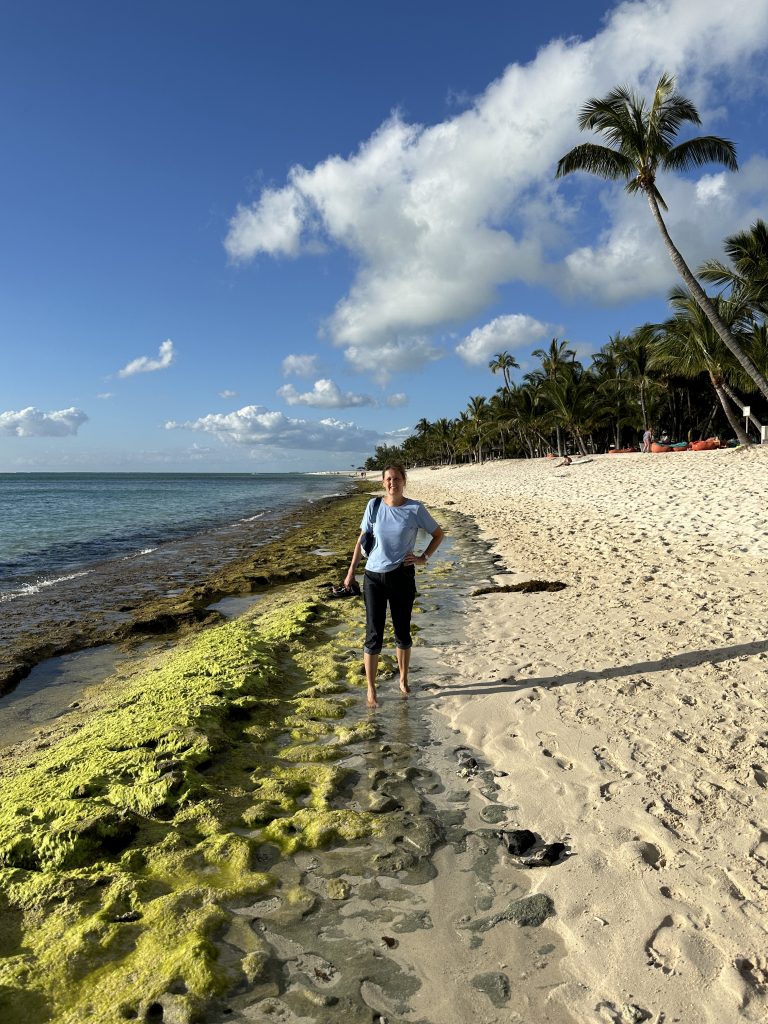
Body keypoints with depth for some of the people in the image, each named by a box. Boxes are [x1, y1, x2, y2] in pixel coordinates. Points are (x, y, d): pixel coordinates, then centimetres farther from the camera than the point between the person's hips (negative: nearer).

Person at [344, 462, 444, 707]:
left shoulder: (415, 509, -4)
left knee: (402, 631, 12)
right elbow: (361, 540, 7)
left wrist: (423, 558, -2)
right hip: (374, 577, 0)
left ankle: (403, 680, 33)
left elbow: (438, 534, 8)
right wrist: (351, 572, 6)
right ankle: (371, 690, 13)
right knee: (374, 634, 2)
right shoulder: (374, 506, -1)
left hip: (402, 576, 0)